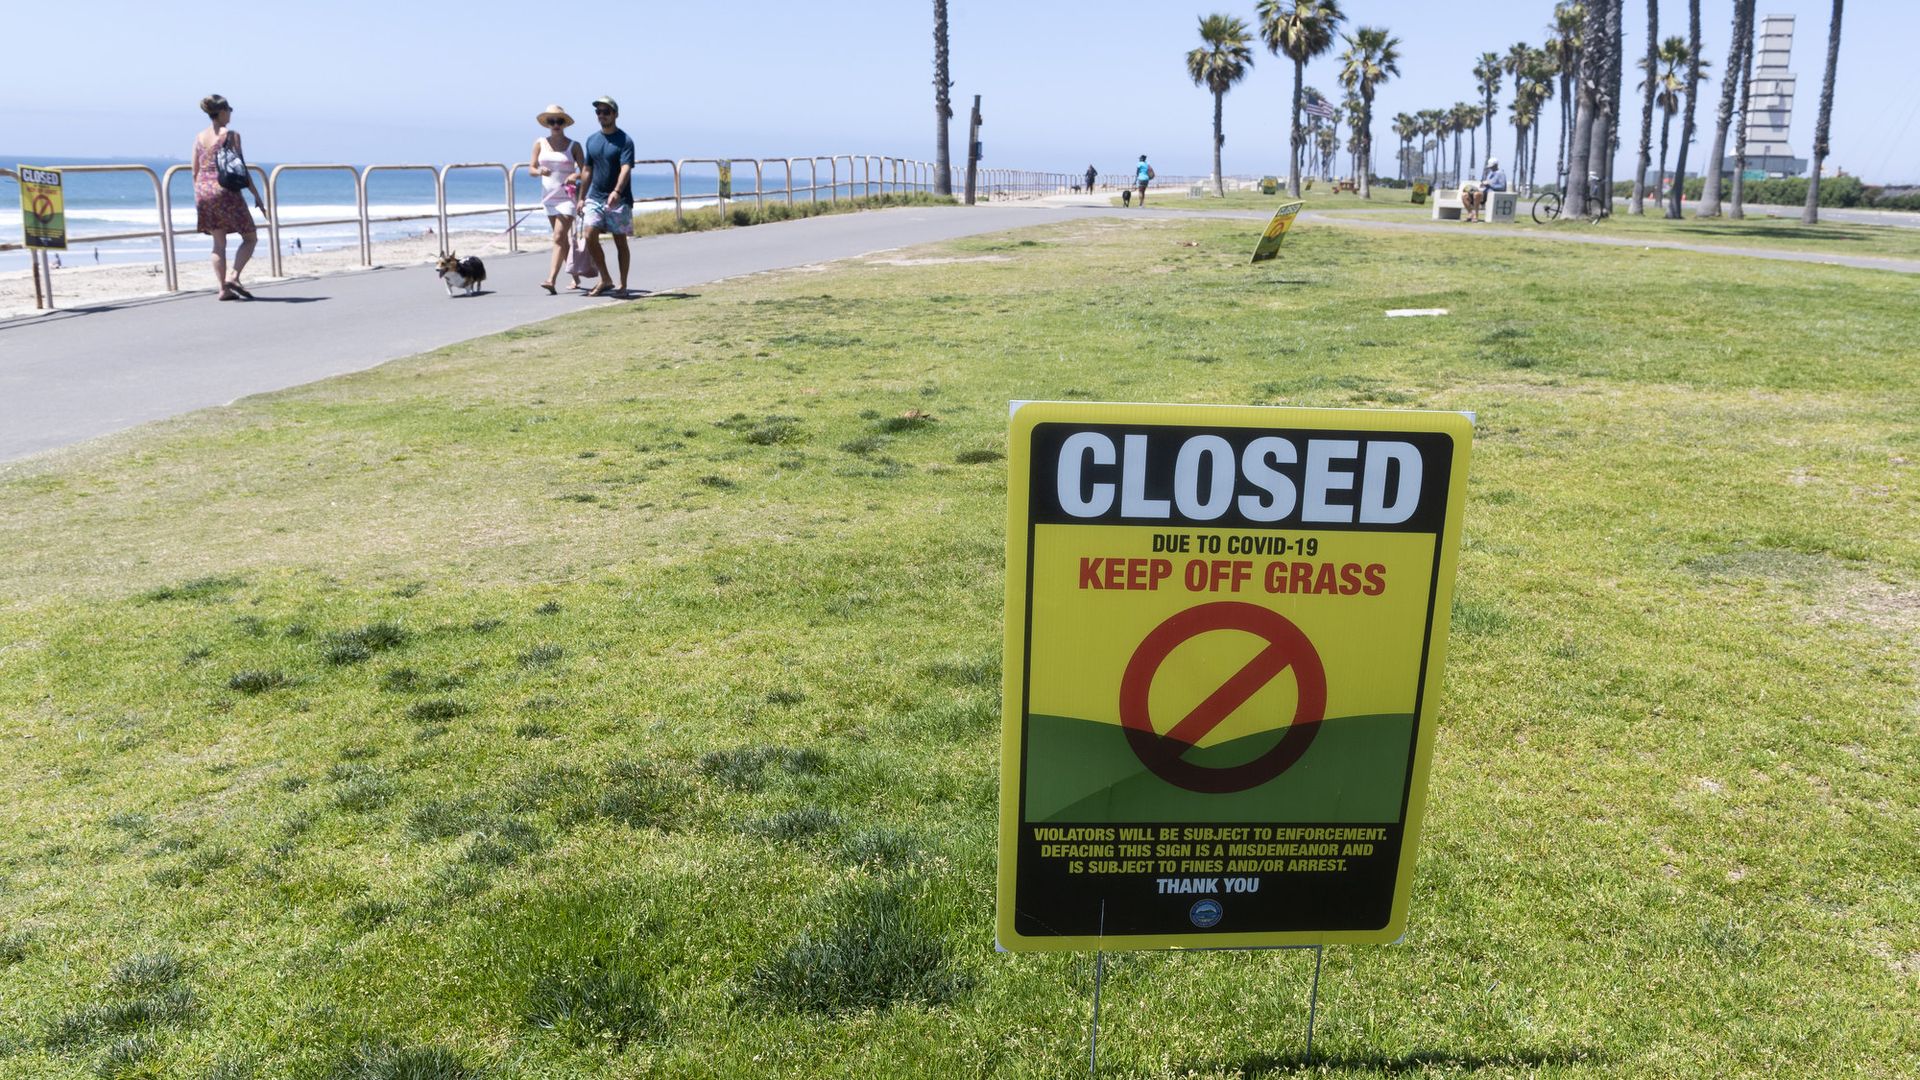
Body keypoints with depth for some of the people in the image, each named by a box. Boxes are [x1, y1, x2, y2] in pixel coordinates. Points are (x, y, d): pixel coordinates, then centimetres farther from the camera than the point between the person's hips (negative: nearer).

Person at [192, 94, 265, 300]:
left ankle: (223, 288, 6)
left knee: (219, 242, 11)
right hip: (226, 190, -6)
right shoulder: (231, 135, -6)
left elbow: (195, 172, 12)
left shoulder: (199, 137, 10)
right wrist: (256, 195, -5)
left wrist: (199, 198, 21)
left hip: (203, 191, 6)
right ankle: (233, 276, -10)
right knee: (250, 237, 7)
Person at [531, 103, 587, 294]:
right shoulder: (540, 144, 6)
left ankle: (551, 280, -21)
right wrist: (540, 171, -16)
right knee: (563, 239, 11)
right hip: (549, 196, 4)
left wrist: (575, 175, -20)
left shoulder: (574, 146, 0)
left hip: (568, 196, -4)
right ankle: (575, 276, 24)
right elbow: (532, 169, 6)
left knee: (559, 237, -15)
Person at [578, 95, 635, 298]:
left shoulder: (624, 141, -8)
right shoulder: (592, 140, 11)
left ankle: (623, 285, 11)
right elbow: (587, 170, 17)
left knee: (620, 241, 2)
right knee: (590, 237, -8)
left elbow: (626, 169, -21)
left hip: (619, 200, -5)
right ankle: (605, 279, 7)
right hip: (595, 197, 5)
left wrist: (616, 192, -37)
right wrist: (582, 197, 14)